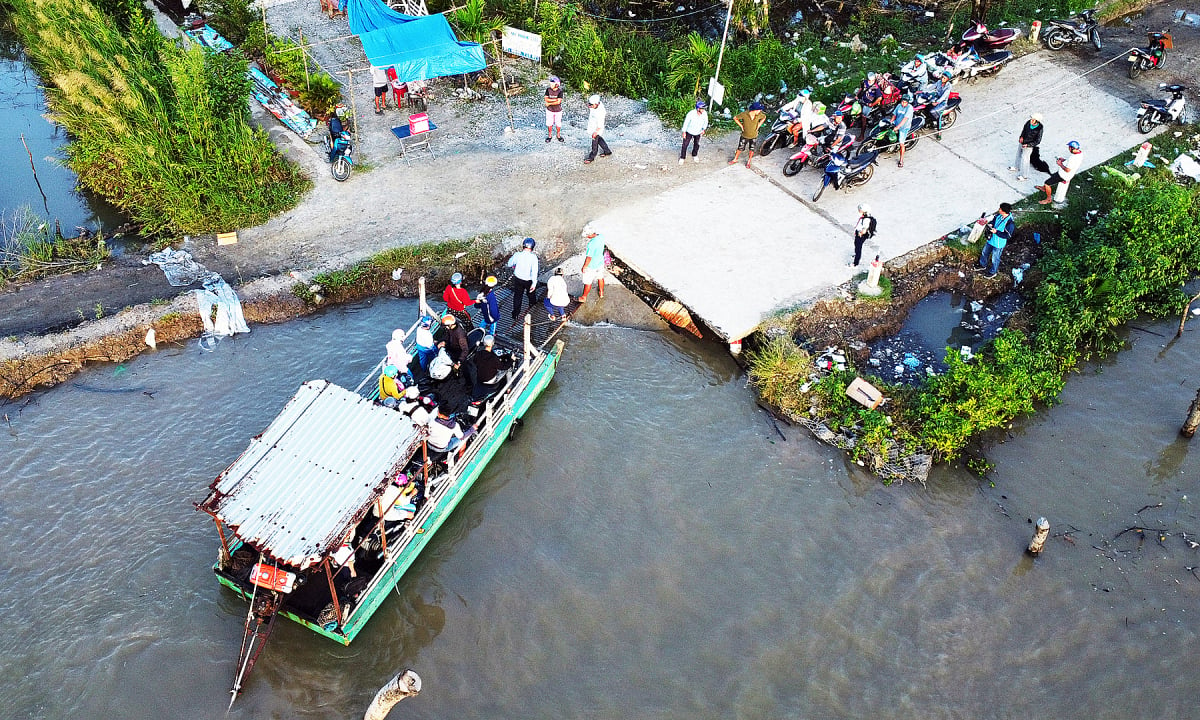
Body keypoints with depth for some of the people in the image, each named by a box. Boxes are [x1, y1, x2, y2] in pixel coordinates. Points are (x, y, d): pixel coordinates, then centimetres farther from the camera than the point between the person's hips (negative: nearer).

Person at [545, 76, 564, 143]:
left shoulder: (560, 91, -17)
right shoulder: (548, 90, -9)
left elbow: (558, 102, -22)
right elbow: (546, 99, -15)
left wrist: (549, 103, -17)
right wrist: (555, 100, -23)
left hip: (558, 110, -2)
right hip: (550, 110, 2)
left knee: (558, 124, 12)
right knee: (549, 123, 11)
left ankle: (558, 135, 31)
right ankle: (549, 136, 29)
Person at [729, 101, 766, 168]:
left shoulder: (759, 115, -19)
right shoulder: (744, 114, -28)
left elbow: (764, 117, 5)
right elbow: (735, 118, -13)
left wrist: (758, 125, -2)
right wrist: (741, 126, -13)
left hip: (754, 135, 2)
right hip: (745, 135, -2)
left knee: (752, 149, 14)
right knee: (740, 148, 12)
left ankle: (748, 162, 36)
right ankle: (735, 159, 35)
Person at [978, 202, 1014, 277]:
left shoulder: (1009, 223, -32)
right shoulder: (998, 215, -12)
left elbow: (1007, 235, -27)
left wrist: (996, 232, -32)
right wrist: (990, 224, -13)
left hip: (998, 244, -7)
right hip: (991, 239, 7)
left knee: (995, 258, 14)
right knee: (985, 252, 27)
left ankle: (993, 272, 38)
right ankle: (983, 265, 53)